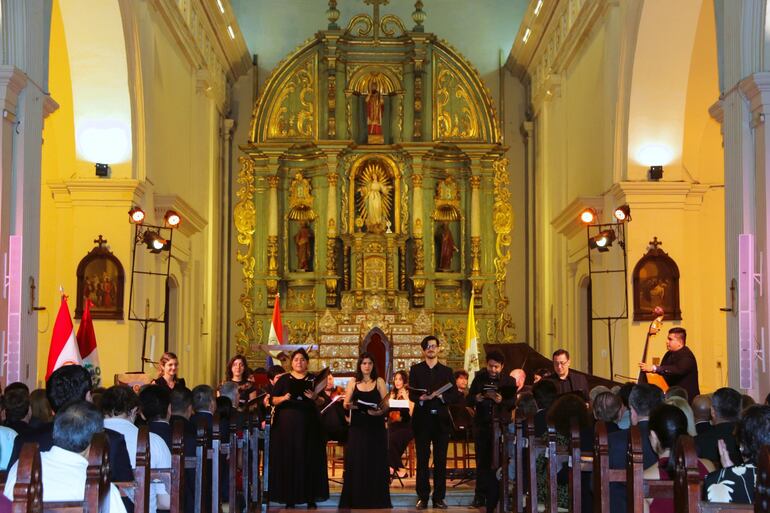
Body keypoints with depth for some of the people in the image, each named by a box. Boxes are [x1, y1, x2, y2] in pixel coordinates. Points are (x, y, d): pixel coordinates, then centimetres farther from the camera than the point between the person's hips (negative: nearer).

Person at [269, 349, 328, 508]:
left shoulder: (314, 379, 9)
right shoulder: (283, 379, 9)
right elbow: (273, 400, 5)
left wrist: (315, 398, -14)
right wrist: (284, 398, -14)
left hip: (309, 424, 0)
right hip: (287, 424, 0)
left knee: (309, 459, -2)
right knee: (288, 459, -3)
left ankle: (310, 497, 3)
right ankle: (289, 497, 3)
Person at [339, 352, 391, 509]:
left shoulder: (379, 382, 4)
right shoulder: (353, 382, 7)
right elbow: (346, 404, 5)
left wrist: (380, 411, -21)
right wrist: (349, 406, -17)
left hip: (375, 427, -1)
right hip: (357, 427, 1)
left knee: (375, 462, 1)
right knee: (356, 462, -1)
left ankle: (375, 499, 7)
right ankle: (356, 499, 6)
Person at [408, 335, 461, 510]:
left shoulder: (446, 371, 12)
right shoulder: (415, 370, 8)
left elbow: (455, 395, 5)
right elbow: (411, 394, 0)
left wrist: (441, 396, -13)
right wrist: (421, 398, -21)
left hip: (441, 420, 1)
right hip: (422, 419, -1)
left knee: (441, 460, 2)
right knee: (422, 459, 0)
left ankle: (439, 497, 8)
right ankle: (423, 497, 6)